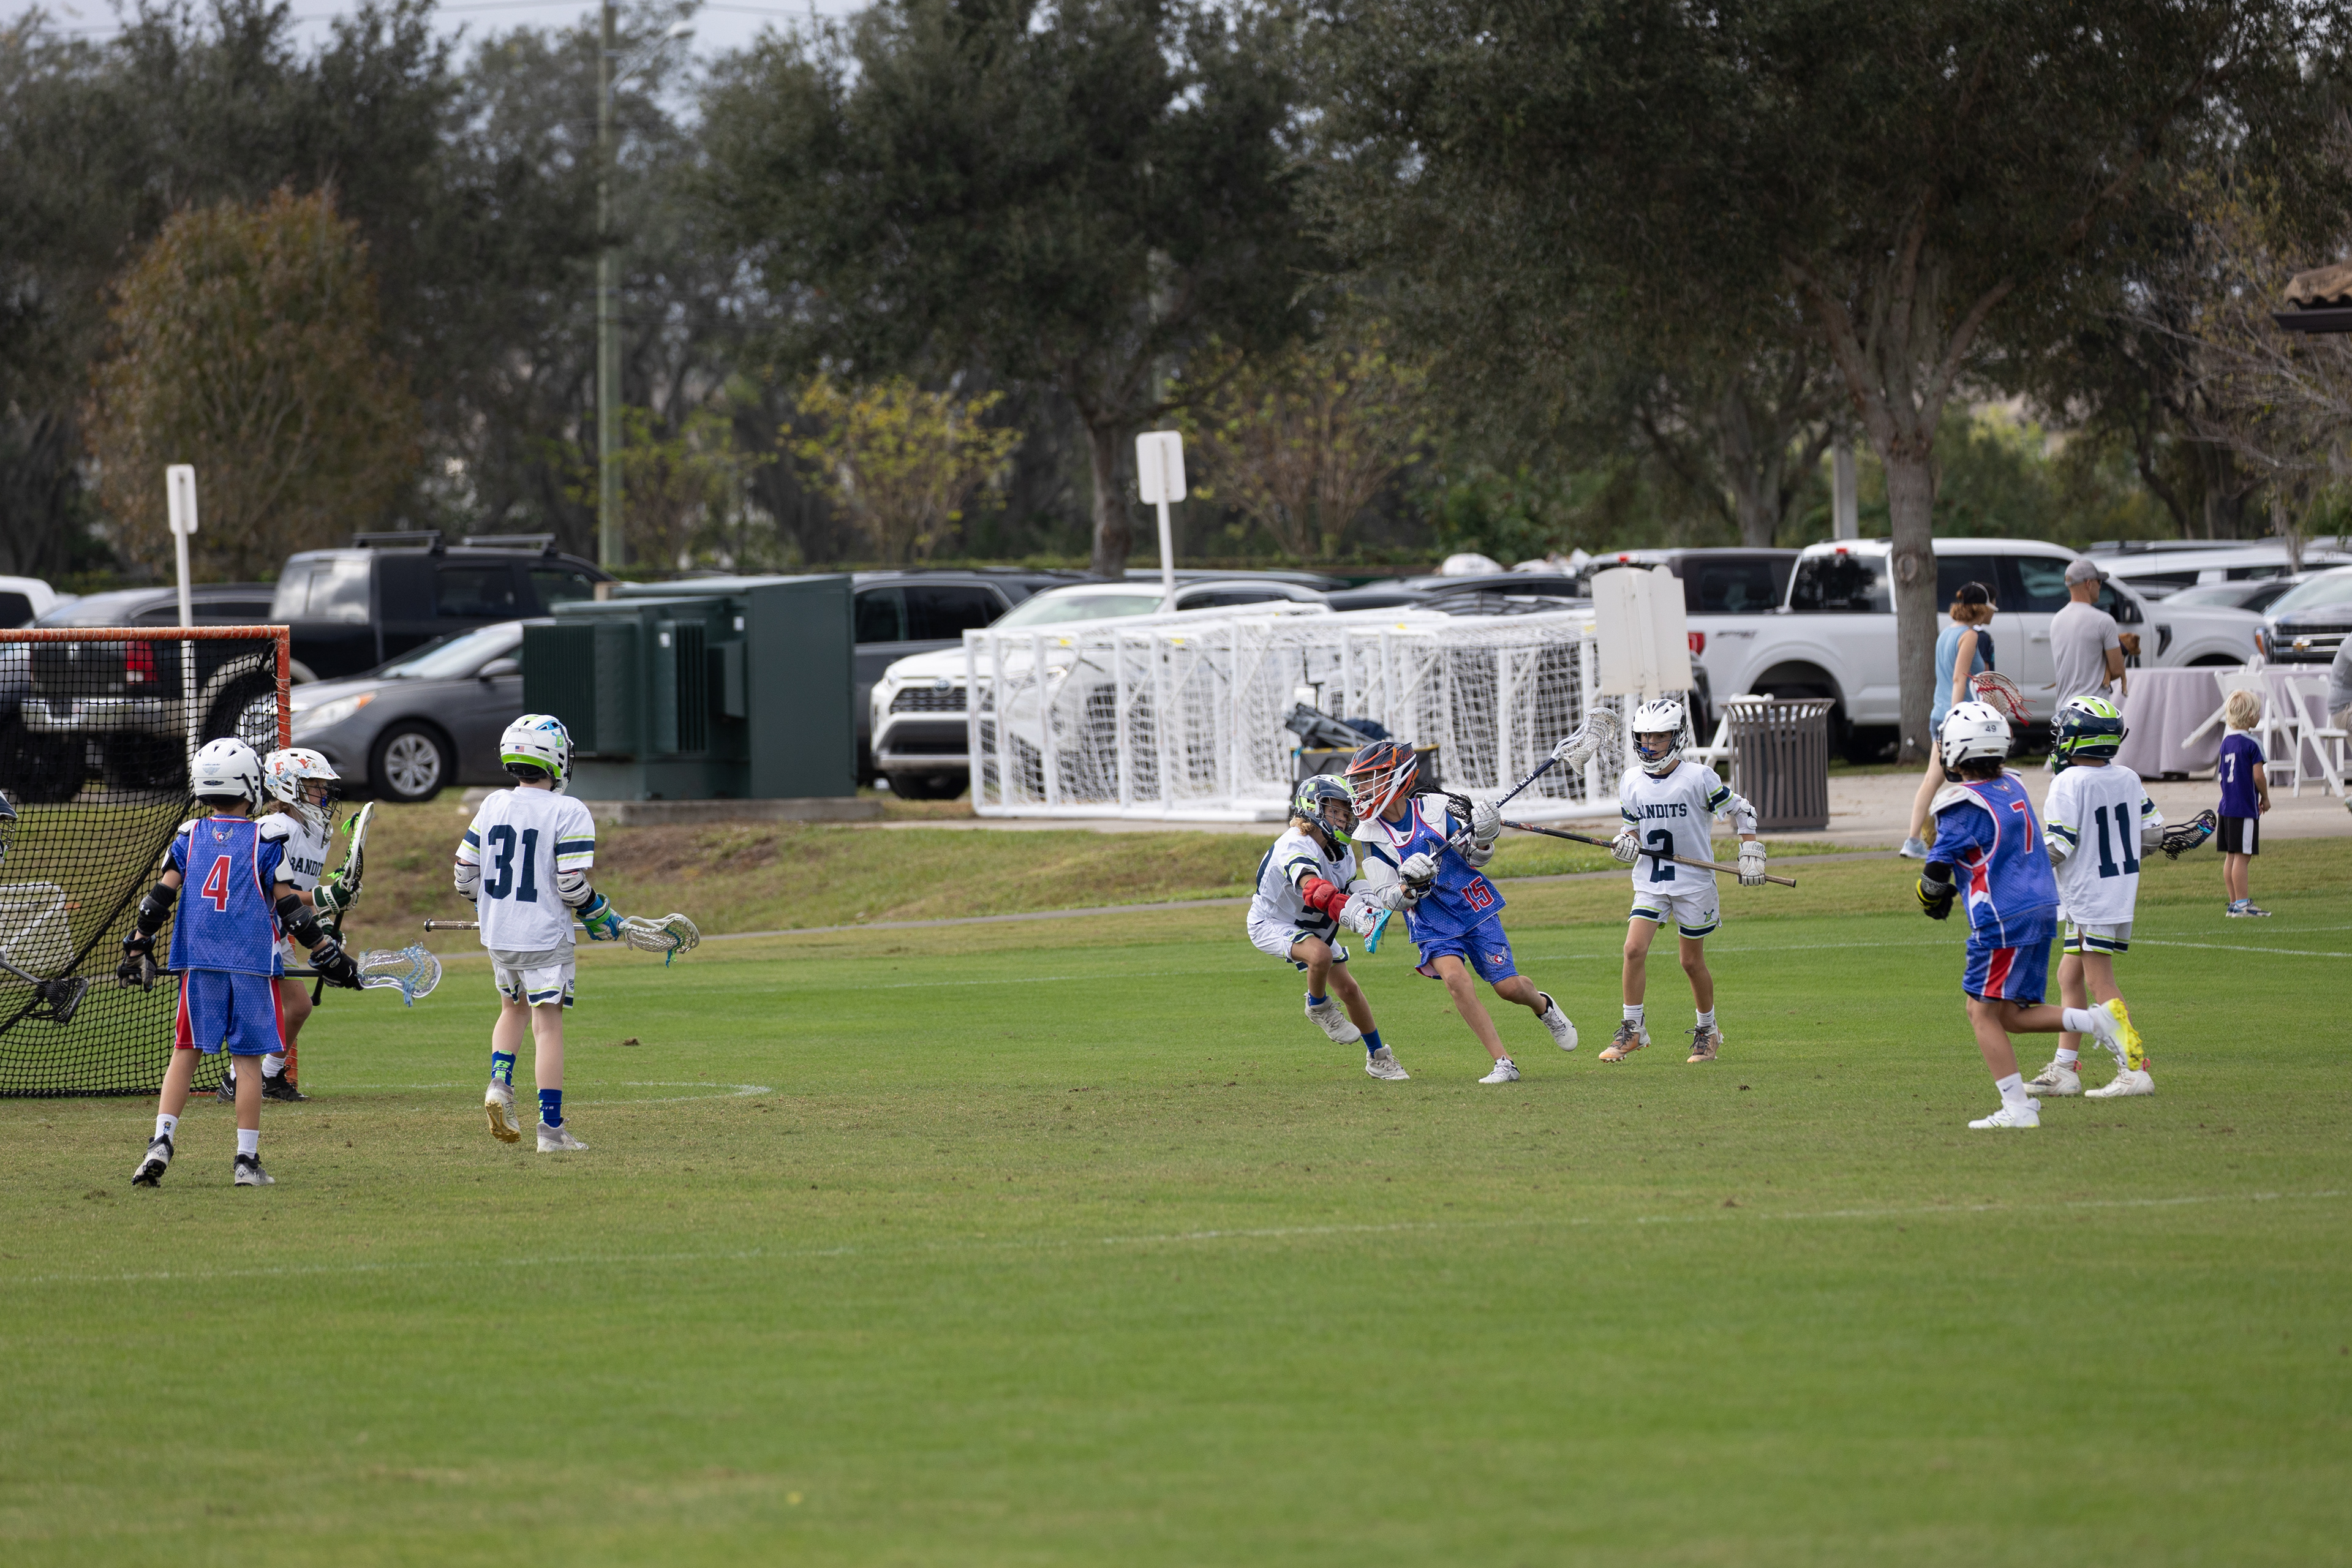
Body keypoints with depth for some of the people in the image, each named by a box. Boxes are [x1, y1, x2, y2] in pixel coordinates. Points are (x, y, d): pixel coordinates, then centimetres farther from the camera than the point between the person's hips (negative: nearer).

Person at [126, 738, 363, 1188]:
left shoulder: (189, 836, 6)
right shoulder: (265, 839, -1)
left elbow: (160, 898, 2)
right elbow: (289, 907, -2)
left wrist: (138, 948, 9)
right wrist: (329, 955, 5)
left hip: (198, 964, 2)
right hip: (253, 962, -2)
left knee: (185, 1053, 8)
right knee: (249, 1059, 2)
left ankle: (161, 1142, -6)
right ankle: (247, 1160, 2)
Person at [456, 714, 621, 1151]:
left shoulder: (491, 808, 3)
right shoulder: (568, 814, -13)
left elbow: (465, 878, 5)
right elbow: (573, 886, -16)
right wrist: (602, 919, 2)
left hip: (497, 934, 5)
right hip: (545, 935, -5)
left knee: (513, 1008, 26)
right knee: (548, 1025, 0)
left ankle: (500, 1083, 4)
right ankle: (551, 1129, -1)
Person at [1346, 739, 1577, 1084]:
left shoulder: (1434, 809, -8)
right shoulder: (1372, 836, -4)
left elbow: (1478, 859, 2)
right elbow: (1386, 899, -4)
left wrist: (1483, 839, -20)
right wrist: (1410, 885, -25)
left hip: (1473, 909, -1)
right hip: (1431, 925, 1)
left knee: (1508, 986, -3)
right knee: (1454, 976, -25)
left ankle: (1543, 1005, 36)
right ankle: (1502, 1064, -21)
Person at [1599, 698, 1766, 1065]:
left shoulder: (1698, 779, -11)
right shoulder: (1631, 782, 3)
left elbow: (1740, 811, -1)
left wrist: (1751, 855, -8)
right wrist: (1627, 842, -8)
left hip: (1694, 882, -3)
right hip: (1650, 881, 3)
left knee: (1692, 961, 4)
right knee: (1634, 948, -14)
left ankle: (1708, 1030, 24)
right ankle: (1633, 1028, -3)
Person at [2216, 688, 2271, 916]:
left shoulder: (2226, 741, 10)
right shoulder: (2251, 744, -13)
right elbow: (2258, 776, -16)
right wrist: (2265, 798, 0)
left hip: (2227, 804, 8)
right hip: (2246, 808, -8)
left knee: (2231, 855, 11)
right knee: (2242, 856, -6)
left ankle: (2234, 902, 16)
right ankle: (2241, 904, -5)